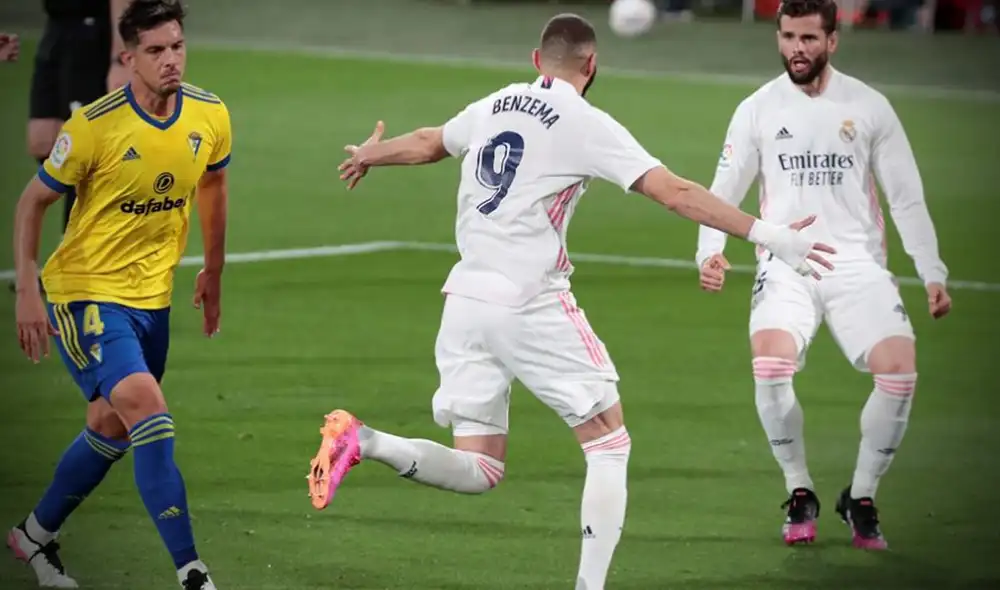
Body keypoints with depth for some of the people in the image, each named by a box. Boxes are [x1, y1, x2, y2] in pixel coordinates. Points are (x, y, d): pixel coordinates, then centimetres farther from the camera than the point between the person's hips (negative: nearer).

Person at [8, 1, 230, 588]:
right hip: (85, 291, -6)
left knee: (112, 431, 16)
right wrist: (27, 291, -14)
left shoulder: (210, 115, -5)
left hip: (153, 297, 6)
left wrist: (213, 273, 21)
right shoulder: (94, 125, -20)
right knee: (150, 412, -22)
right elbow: (34, 201, -8)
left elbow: (213, 185, 16)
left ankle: (36, 535, 40)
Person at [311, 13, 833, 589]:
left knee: (478, 470, 9)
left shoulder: (492, 107, 11)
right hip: (532, 307, -6)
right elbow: (675, 192, -13)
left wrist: (370, 154, 53)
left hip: (467, 300, 6)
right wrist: (769, 235, -12)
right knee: (610, 443, 8)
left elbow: (427, 143, 31)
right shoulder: (586, 124, -7)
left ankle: (363, 442, -13)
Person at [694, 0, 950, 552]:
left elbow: (907, 198, 7)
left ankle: (861, 497, 2)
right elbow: (723, 191, 7)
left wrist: (932, 273, 0)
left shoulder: (868, 107, 4)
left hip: (857, 263, 0)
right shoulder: (758, 110, 5)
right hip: (785, 263, 0)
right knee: (771, 364, -28)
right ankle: (799, 493, -6)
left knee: (899, 369, -21)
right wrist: (710, 252, -11)